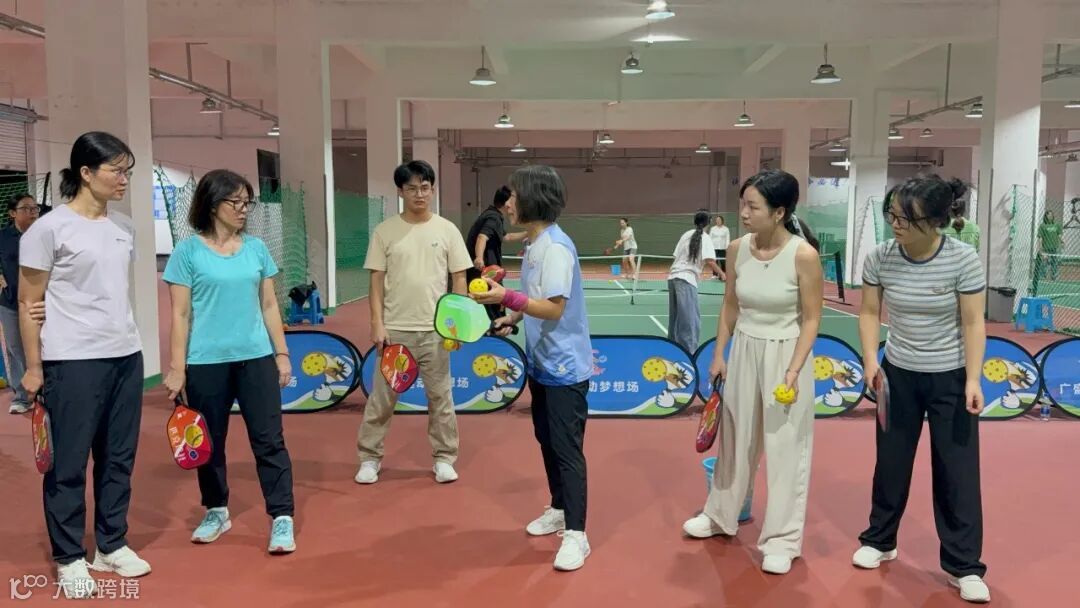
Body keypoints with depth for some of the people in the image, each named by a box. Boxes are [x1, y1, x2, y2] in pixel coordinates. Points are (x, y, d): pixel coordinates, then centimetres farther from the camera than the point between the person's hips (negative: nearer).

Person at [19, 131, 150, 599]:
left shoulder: (124, 227, 9)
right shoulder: (48, 229, -9)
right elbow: (28, 303, -6)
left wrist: (126, 341, 9)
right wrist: (33, 368, -5)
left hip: (126, 356, 6)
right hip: (73, 362, -6)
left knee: (118, 457, 13)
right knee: (69, 462, 5)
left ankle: (111, 546, 27)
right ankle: (69, 558, 20)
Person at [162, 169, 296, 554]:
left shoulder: (256, 249, 6)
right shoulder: (188, 252, -4)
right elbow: (180, 315, -4)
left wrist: (281, 353, 8)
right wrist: (177, 368, -7)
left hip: (256, 357, 2)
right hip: (206, 362, -2)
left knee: (269, 439, 0)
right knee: (211, 442, 12)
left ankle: (282, 518, 5)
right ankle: (216, 512, 30)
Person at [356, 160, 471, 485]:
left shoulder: (447, 230, 2)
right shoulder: (385, 231, 0)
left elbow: (459, 279, 4)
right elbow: (377, 281, 0)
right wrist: (377, 323, -7)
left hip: (435, 330, 1)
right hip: (395, 329, 0)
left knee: (440, 396, 8)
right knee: (382, 397, 7)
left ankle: (443, 458, 22)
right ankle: (370, 458, 21)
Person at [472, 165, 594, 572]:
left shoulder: (556, 247, -20)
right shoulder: (535, 244, 8)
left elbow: (555, 309, -25)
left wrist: (507, 298, -29)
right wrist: (511, 320, 6)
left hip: (565, 367, -9)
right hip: (542, 364, 9)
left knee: (567, 449, -4)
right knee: (547, 440, 18)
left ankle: (576, 534, 4)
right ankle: (559, 510, 34)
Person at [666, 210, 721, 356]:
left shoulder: (686, 234, 14)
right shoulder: (705, 238, -3)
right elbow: (709, 262, -14)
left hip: (673, 277, 7)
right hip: (686, 280, -7)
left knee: (675, 317, 19)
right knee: (691, 321, -6)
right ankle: (690, 353, -9)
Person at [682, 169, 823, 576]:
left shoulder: (803, 255, -19)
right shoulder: (737, 249, -5)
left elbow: (811, 319, -12)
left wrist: (793, 371, -19)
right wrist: (718, 355, 6)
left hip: (786, 354, -4)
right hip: (744, 350, 5)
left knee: (785, 447, 5)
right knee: (736, 437, 17)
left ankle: (781, 539, 20)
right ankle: (721, 516, 36)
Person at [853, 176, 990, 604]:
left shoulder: (964, 260, -17)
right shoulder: (880, 258, -12)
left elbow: (973, 323, -12)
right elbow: (869, 313, -1)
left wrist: (973, 379, -16)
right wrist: (870, 361, -12)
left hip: (950, 379, -2)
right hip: (898, 375, 2)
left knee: (957, 470, 4)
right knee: (891, 462, 14)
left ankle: (964, 565, 18)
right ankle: (879, 541, 33)